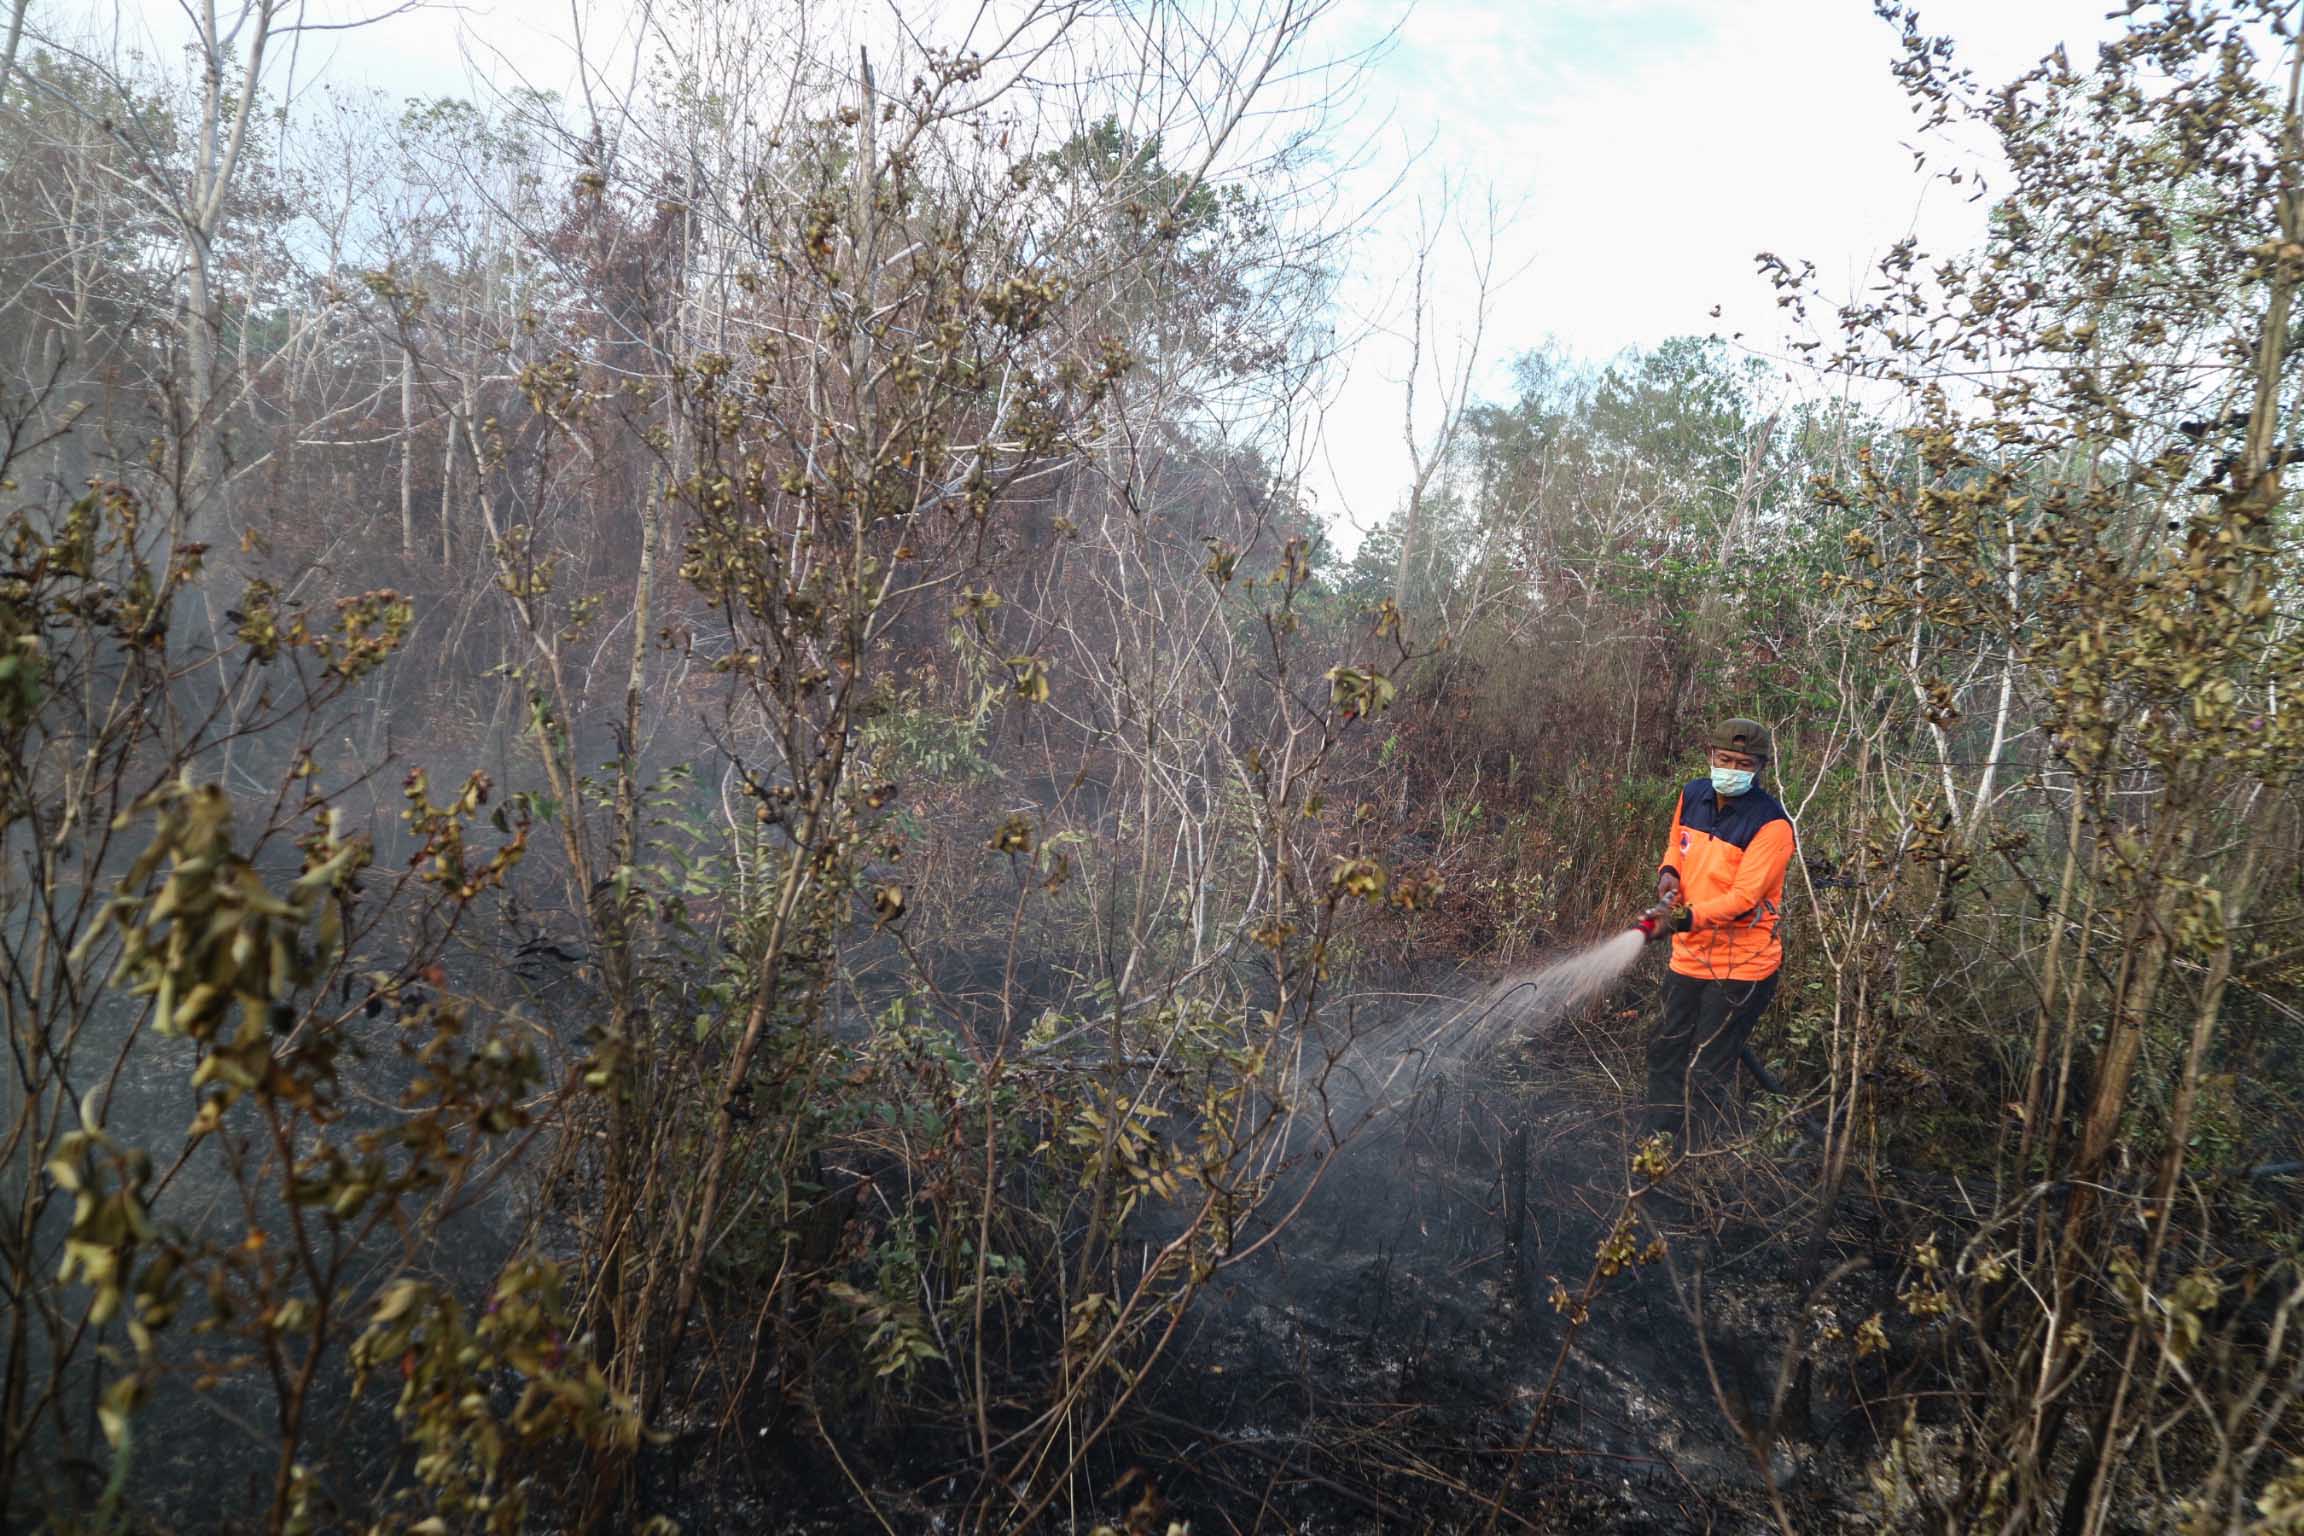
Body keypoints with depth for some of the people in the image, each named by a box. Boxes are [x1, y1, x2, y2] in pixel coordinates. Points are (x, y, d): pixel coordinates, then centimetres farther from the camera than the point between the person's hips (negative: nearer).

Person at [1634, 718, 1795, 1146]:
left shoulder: (1771, 824, -19)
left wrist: (1682, 919, -36)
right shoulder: (1692, 796, 1)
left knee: (1706, 1073, 1)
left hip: (1742, 965, -7)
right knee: (1665, 1054, 18)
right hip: (1689, 956, 7)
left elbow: (1744, 898, -25)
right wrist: (1669, 871, -2)